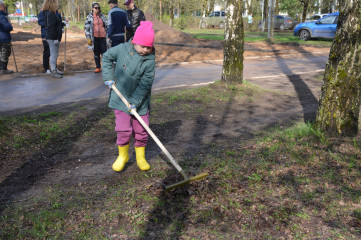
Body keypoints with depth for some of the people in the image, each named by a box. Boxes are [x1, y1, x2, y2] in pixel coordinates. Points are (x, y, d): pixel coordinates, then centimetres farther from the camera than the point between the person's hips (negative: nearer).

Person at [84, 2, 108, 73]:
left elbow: (107, 26, 13)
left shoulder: (103, 16, 7)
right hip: (94, 37, 0)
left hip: (103, 37, 0)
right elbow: (86, 28, 1)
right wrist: (88, 38, -5)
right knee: (96, 53, 7)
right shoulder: (89, 17, 1)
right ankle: (98, 67, 15)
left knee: (104, 52, -2)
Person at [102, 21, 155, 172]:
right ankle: (123, 156, 22)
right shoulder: (122, 49, -8)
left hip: (140, 101, 0)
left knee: (141, 131, 7)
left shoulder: (150, 60, -11)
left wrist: (135, 101, -20)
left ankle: (140, 157, 28)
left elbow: (145, 84, -13)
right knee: (124, 130, -3)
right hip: (121, 98, 0)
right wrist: (109, 76, 1)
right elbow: (106, 57, 10)